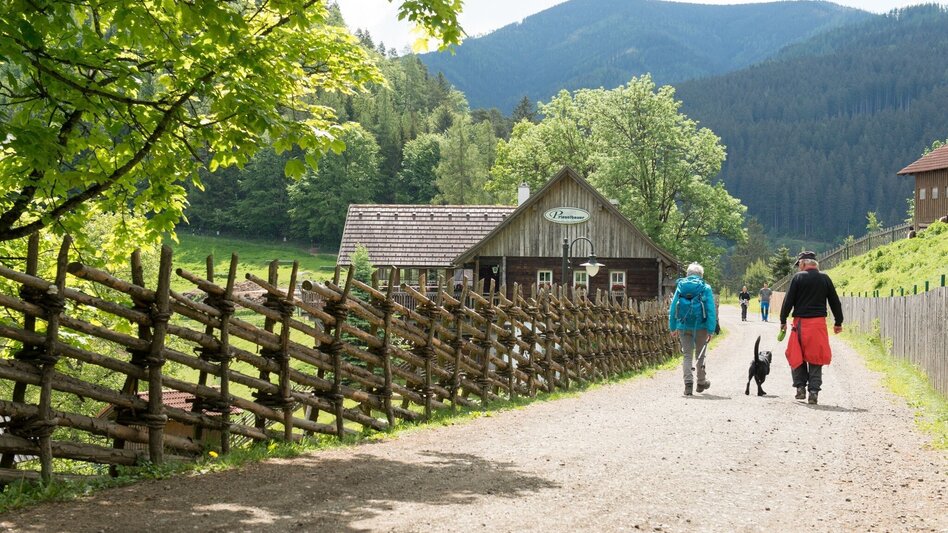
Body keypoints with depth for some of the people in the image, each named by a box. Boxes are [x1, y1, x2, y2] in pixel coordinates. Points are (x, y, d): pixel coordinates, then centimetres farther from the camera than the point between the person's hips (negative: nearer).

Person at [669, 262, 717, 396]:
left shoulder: (680, 287, 4)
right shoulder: (705, 288, -2)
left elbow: (672, 308, 5)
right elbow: (711, 311, -7)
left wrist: (673, 327, 11)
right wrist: (711, 330, -6)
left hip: (683, 327, 1)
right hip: (700, 327, -1)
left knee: (687, 356, 6)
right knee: (700, 356, 14)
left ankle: (688, 382, -10)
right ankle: (701, 382, 27)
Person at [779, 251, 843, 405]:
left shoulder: (798, 278, -3)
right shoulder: (825, 279, 7)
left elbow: (788, 301, -3)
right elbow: (835, 302, 12)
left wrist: (783, 321, 6)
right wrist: (838, 322, 22)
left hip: (801, 322, -2)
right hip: (819, 322, 2)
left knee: (796, 356, 12)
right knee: (815, 358, 6)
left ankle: (800, 387, 8)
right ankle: (814, 392, 0)